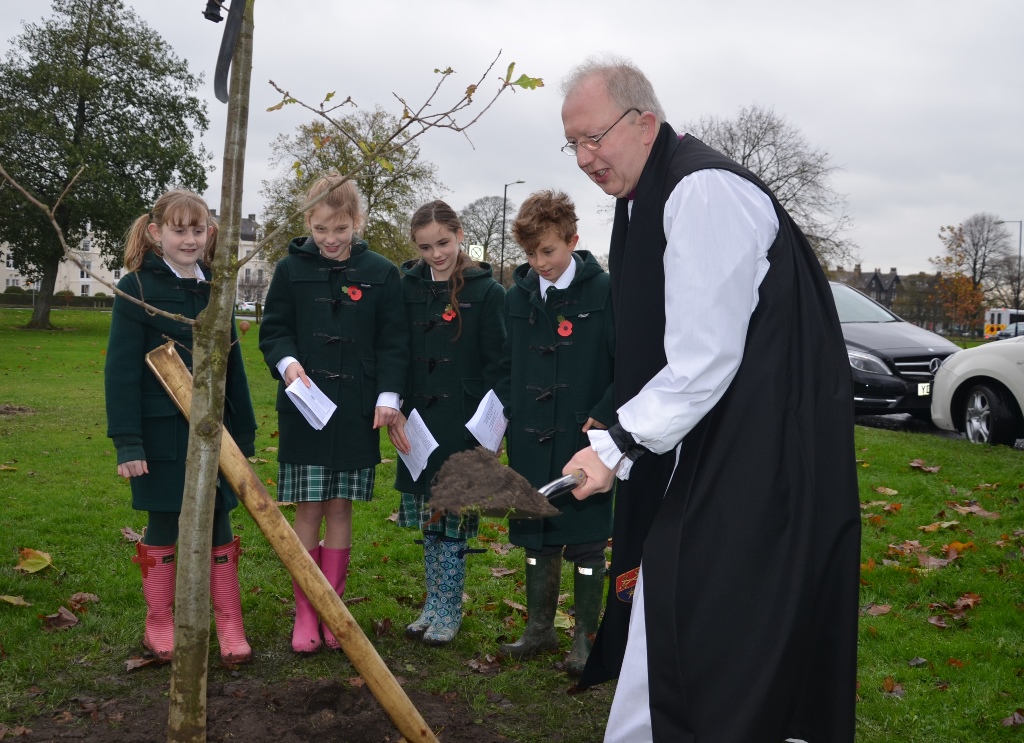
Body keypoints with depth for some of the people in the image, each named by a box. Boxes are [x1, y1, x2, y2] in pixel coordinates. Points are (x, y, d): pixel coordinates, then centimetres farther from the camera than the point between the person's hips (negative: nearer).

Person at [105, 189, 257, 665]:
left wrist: (243, 432, 13)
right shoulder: (137, 288, -7)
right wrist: (127, 442, -14)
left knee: (219, 527, 7)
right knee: (163, 528, 7)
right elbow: (121, 370, -9)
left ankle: (230, 626, 18)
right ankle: (158, 626, 24)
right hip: (162, 431, -4)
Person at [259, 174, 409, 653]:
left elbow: (393, 342, 4)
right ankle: (305, 613, 14)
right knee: (308, 508, 2)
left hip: (357, 411, 0)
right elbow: (272, 329, 5)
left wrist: (388, 395, -5)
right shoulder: (292, 268, 2)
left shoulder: (380, 273, 3)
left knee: (340, 508, 7)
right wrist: (287, 362, -15)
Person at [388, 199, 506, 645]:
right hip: (419, 421, 4)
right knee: (427, 516, 12)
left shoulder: (486, 291, -5)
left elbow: (496, 365, -4)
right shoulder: (407, 288, 6)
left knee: (452, 515, 1)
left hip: (463, 423, -4)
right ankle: (434, 603, 27)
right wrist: (393, 413, -1)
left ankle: (448, 609, 16)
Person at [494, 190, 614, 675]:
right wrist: (508, 414, 6)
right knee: (536, 537, 14)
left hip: (584, 440, -5)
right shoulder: (518, 296, 7)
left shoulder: (604, 292, -9)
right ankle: (539, 628, 29)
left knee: (585, 540, 5)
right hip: (530, 441, 5)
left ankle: (586, 637, 19)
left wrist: (603, 417, -15)